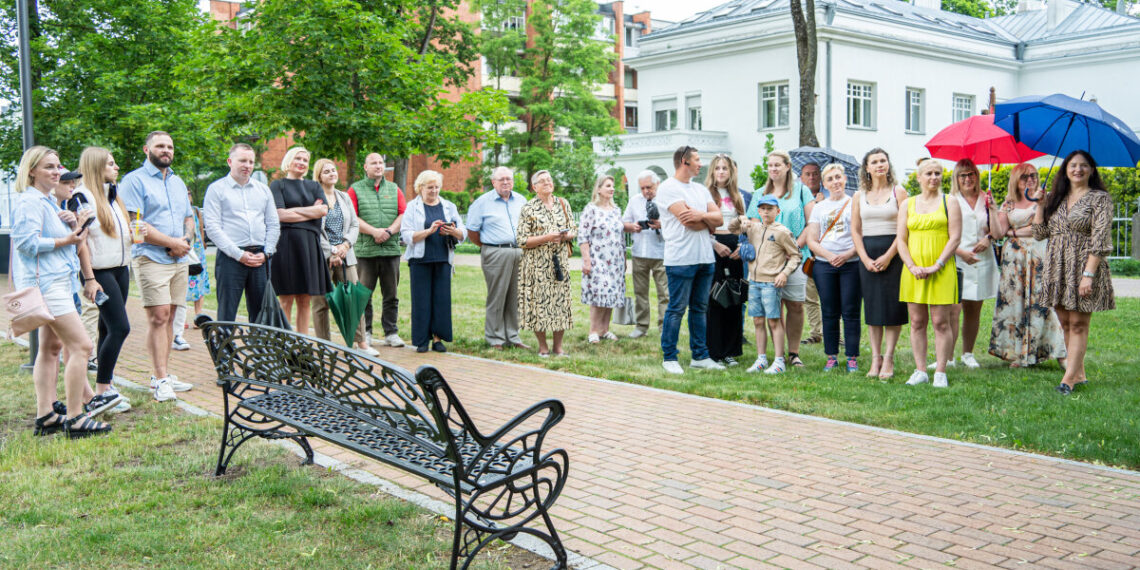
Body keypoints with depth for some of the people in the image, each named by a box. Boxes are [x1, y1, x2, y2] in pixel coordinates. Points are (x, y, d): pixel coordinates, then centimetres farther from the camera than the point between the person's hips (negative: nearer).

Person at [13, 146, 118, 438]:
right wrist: (66, 240, -19)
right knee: (81, 346, -13)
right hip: (46, 282, -11)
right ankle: (75, 419, -8)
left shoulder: (49, 201, 19)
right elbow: (27, 242, -21)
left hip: (58, 280, 11)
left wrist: (74, 226, 4)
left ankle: (45, 416, 19)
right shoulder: (30, 201, -12)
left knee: (51, 347, 13)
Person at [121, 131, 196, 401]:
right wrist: (172, 242, -13)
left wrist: (186, 239, 1)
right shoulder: (135, 180, -3)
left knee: (168, 317, 8)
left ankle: (162, 374, 13)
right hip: (151, 258, -7)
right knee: (158, 316, -11)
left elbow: (188, 217, 24)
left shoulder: (178, 182, 20)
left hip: (179, 259, 7)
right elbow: (134, 223, -12)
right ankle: (161, 379, -8)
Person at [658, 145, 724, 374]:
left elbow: (719, 217, 7)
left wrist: (701, 215, -12)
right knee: (677, 309, -3)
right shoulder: (668, 188, -6)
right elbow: (688, 221, -16)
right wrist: (709, 220, 1)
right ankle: (669, 358, 6)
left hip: (705, 258, 7)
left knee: (700, 308, 11)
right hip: (681, 259, -7)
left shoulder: (700, 189, 18)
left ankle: (700, 356, 19)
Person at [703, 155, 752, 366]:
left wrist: (743, 246, 0)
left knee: (735, 300, 4)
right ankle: (713, 352, -1)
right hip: (712, 248, -4)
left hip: (735, 250, 4)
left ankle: (730, 350, 11)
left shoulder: (742, 196, 15)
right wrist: (715, 244, -13)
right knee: (712, 301, -6)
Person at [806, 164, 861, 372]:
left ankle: (852, 357, 3)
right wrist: (829, 255, -10)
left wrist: (848, 254, -16)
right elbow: (811, 240, 7)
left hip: (851, 264, -3)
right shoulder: (819, 208, 13)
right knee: (829, 313, 5)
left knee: (850, 312, -3)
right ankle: (832, 357, 12)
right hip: (824, 265, 3)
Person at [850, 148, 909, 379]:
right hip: (867, 254, 3)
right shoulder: (859, 196, 10)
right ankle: (875, 358, 10)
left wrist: (888, 256, -14)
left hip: (893, 253, -3)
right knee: (872, 307, 4)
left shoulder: (898, 192, 1)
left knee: (892, 306, -4)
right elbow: (855, 231, 8)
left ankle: (888, 359, 2)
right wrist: (865, 259, -5)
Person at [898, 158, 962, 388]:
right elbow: (901, 239, 8)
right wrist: (912, 266, -6)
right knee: (917, 322, 4)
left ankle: (940, 373, 1)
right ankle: (920, 371, 11)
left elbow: (955, 238, -3)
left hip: (942, 272, -3)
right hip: (914, 272, 3)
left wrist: (937, 265, -13)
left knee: (941, 322, -3)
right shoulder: (907, 204, 12)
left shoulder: (949, 203, 5)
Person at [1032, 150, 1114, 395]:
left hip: (1083, 267, -6)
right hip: (1057, 269, 6)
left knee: (1078, 324, -4)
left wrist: (1088, 274, -18)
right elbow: (1040, 233, 9)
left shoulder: (1100, 198, -3)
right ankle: (1079, 373, 18)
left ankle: (1069, 378, -3)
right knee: (1065, 323, 8)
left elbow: (1100, 240, -10)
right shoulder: (1056, 198, 13)